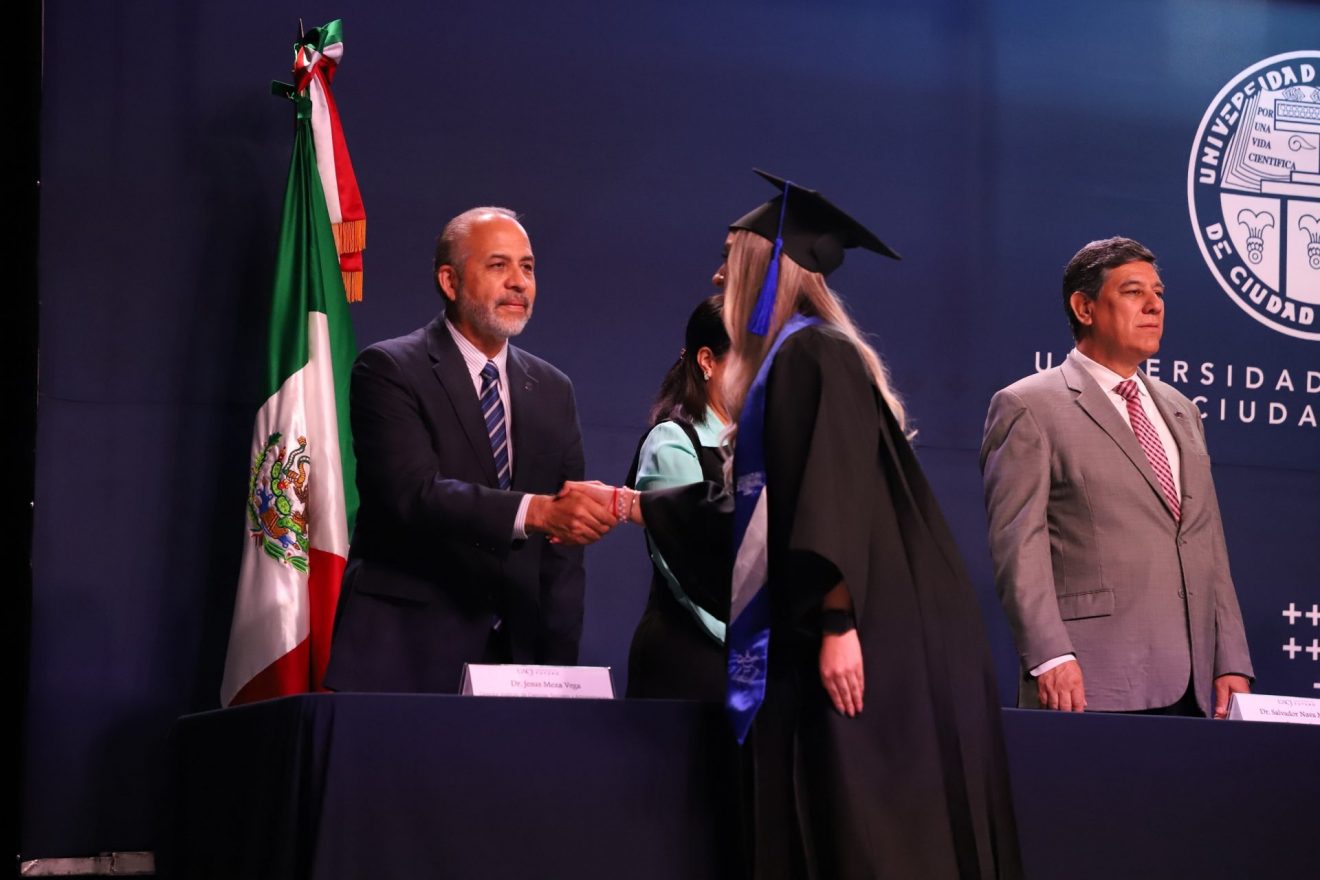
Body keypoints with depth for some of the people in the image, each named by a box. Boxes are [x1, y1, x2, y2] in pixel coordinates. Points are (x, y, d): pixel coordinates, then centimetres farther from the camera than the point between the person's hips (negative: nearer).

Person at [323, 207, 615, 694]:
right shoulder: (389, 370, -4)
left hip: (515, 653, 5)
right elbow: (413, 493, -20)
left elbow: (561, 545, 11)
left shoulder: (553, 390, 12)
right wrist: (536, 511, -32)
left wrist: (560, 669, 2)